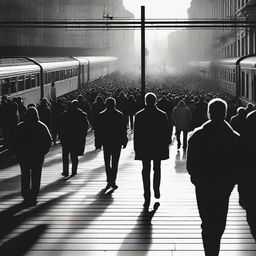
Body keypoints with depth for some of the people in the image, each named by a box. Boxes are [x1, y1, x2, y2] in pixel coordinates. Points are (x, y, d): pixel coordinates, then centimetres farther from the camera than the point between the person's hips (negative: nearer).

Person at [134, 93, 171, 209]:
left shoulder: (139, 116, -6)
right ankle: (156, 191, 19)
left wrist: (137, 148, 4)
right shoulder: (162, 115, -5)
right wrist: (166, 146, 9)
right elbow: (167, 133, -1)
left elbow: (137, 134, -3)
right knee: (157, 170, 20)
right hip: (159, 147, 1)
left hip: (144, 148, -1)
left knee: (146, 171, 4)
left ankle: (147, 198, 1)